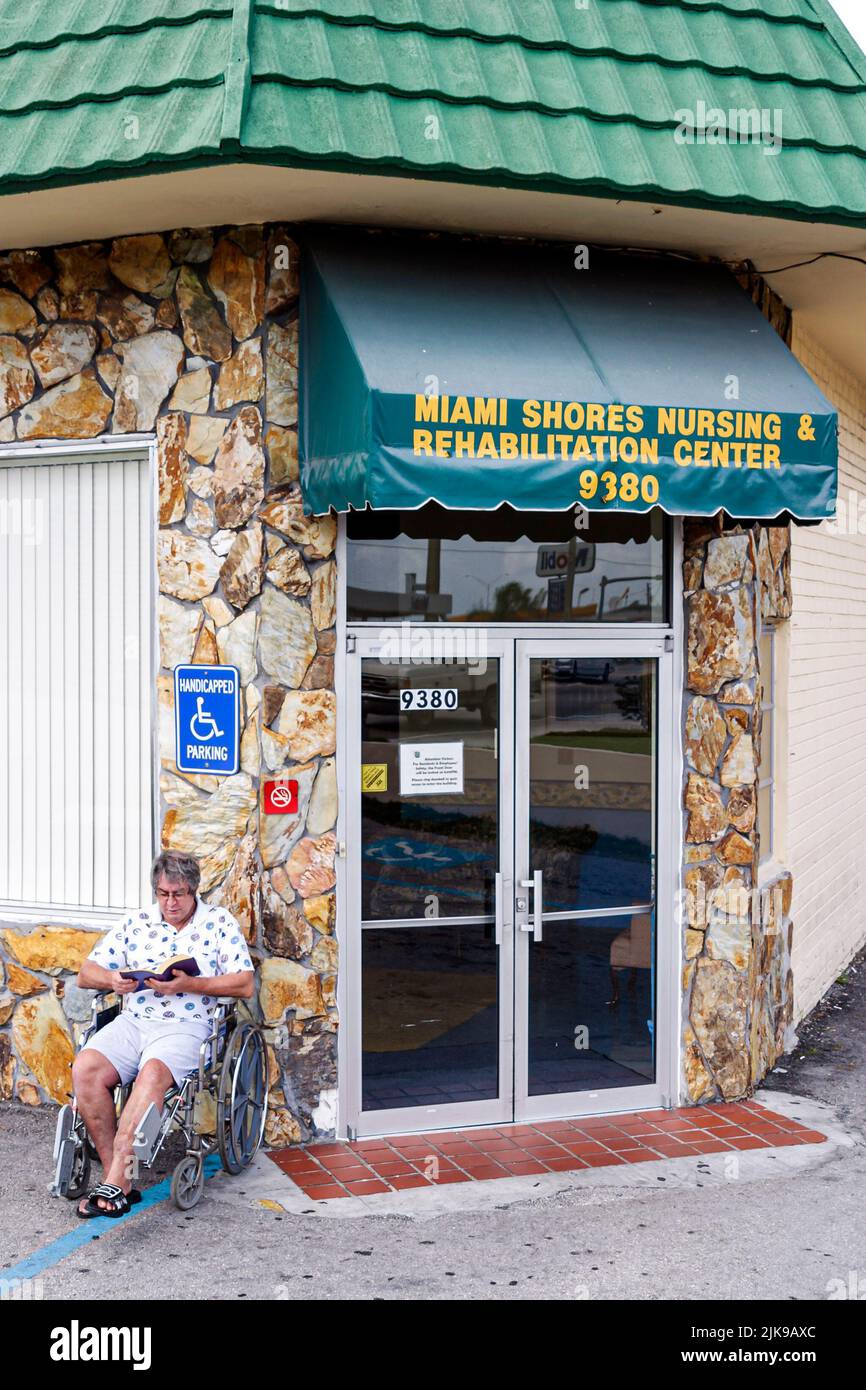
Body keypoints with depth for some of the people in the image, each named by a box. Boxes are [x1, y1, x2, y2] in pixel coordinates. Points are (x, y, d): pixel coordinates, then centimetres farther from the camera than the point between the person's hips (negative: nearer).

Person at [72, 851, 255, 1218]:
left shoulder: (219, 923, 7)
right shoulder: (136, 922, 16)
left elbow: (245, 985, -1)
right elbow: (86, 973, 16)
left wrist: (189, 985, -12)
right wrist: (114, 979, -8)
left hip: (187, 1025, -4)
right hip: (132, 1021, 4)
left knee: (153, 1073, -36)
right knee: (85, 1068, -25)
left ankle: (116, 1179, -33)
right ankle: (120, 1182, -21)